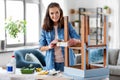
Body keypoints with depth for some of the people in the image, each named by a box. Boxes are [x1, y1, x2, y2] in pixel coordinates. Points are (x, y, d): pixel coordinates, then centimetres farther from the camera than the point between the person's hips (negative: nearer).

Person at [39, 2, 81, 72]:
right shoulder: (45, 28, 0)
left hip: (66, 61, -1)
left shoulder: (67, 25, -4)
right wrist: (49, 47, -17)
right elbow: (41, 48, 4)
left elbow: (79, 39, -8)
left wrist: (75, 41, -30)